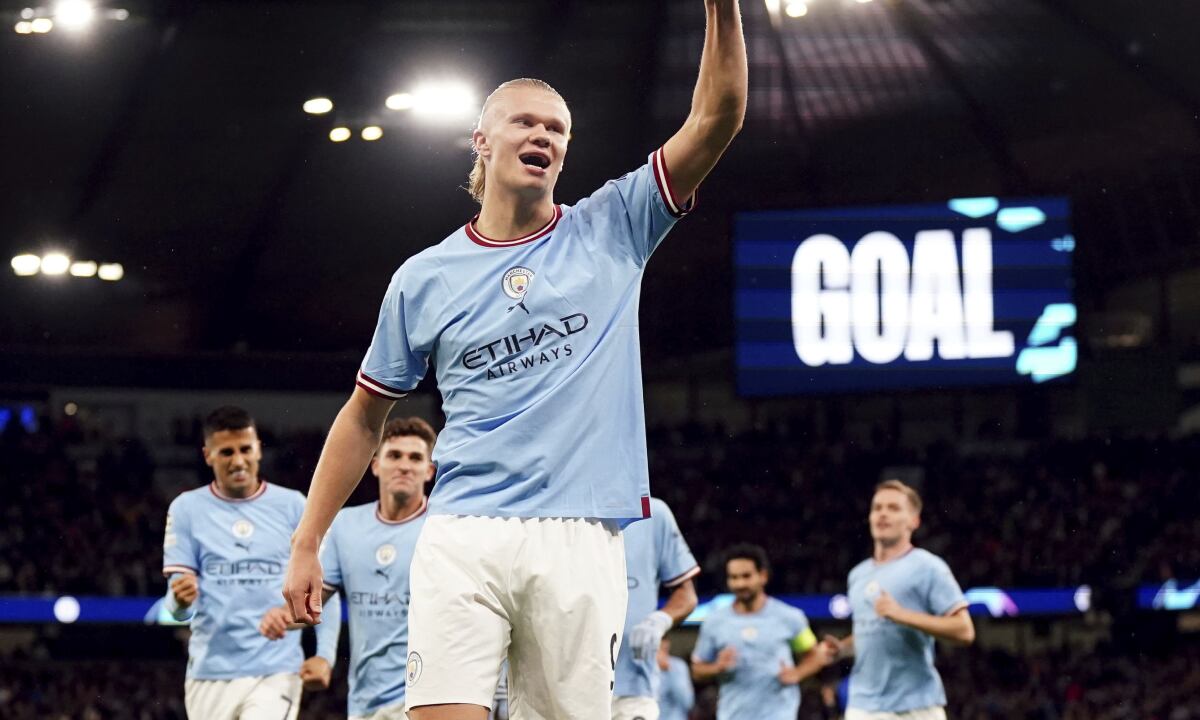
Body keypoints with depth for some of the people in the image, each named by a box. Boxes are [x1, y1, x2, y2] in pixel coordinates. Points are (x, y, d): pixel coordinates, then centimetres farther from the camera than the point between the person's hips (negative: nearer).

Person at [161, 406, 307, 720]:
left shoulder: (292, 506, 3)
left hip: (275, 672, -1)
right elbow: (178, 608, 1)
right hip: (210, 673, 2)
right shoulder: (186, 508, 2)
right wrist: (182, 599, -24)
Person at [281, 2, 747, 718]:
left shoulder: (611, 231, 10)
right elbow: (364, 417, 18)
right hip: (464, 538, 0)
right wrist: (307, 544, 14)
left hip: (582, 543, 0)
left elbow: (717, 119, 1)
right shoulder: (424, 278, 11)